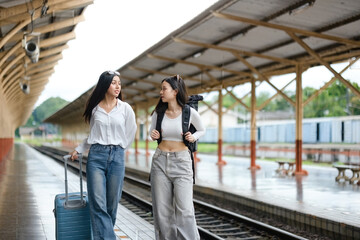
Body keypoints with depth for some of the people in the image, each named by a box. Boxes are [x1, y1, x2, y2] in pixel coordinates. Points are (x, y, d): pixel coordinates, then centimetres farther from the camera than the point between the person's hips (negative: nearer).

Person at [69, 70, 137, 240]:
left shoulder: (125, 108, 2)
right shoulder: (95, 108, 8)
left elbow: (130, 134, 10)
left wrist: (116, 149, 11)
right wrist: (78, 150, 18)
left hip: (117, 157, 0)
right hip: (96, 156, 1)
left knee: (112, 203, 2)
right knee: (98, 203, -8)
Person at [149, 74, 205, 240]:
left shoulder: (190, 112, -5)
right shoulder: (158, 113, 3)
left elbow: (202, 130, 12)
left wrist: (193, 137, -8)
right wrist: (153, 135, -4)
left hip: (181, 161, -3)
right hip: (160, 161, 3)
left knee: (184, 210, -10)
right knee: (162, 210, 4)